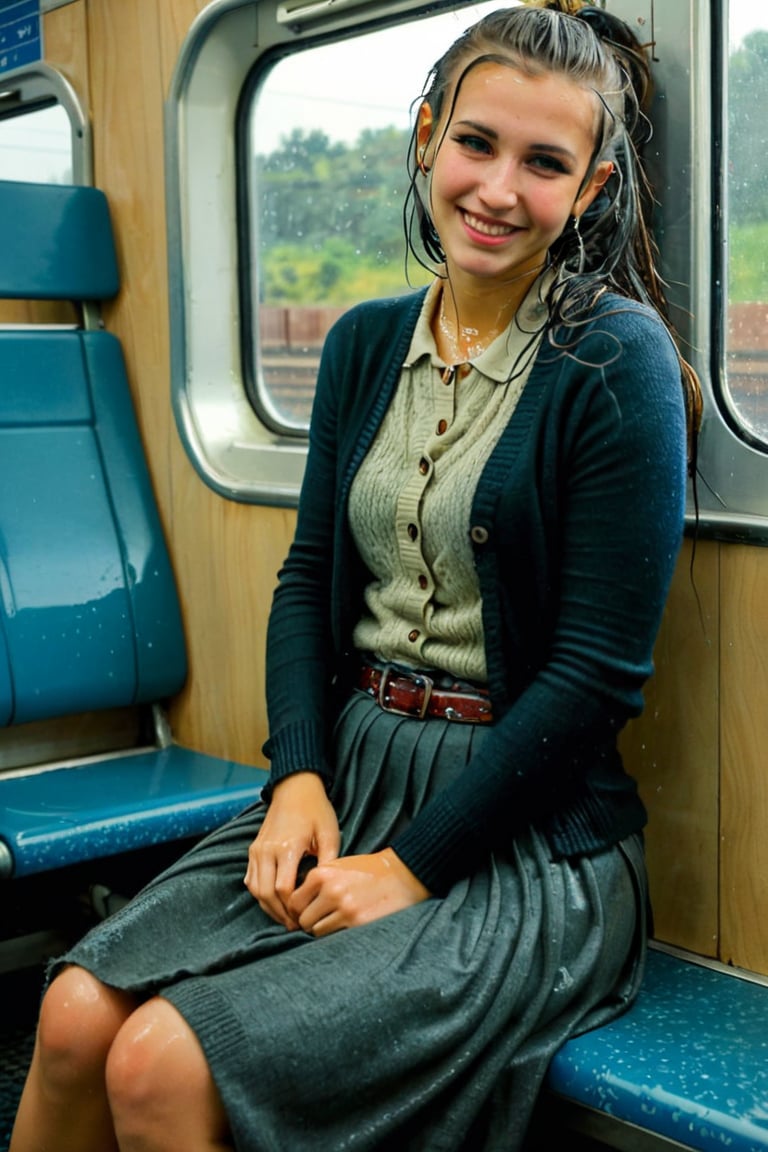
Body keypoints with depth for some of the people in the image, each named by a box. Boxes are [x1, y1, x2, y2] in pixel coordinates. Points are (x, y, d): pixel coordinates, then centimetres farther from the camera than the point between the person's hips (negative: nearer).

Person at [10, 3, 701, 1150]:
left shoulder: (616, 362, -10)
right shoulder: (365, 343, 9)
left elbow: (596, 670, -13)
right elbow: (308, 580, 11)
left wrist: (414, 866, -13)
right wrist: (299, 778, -5)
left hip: (524, 834, -5)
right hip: (347, 780, 5)